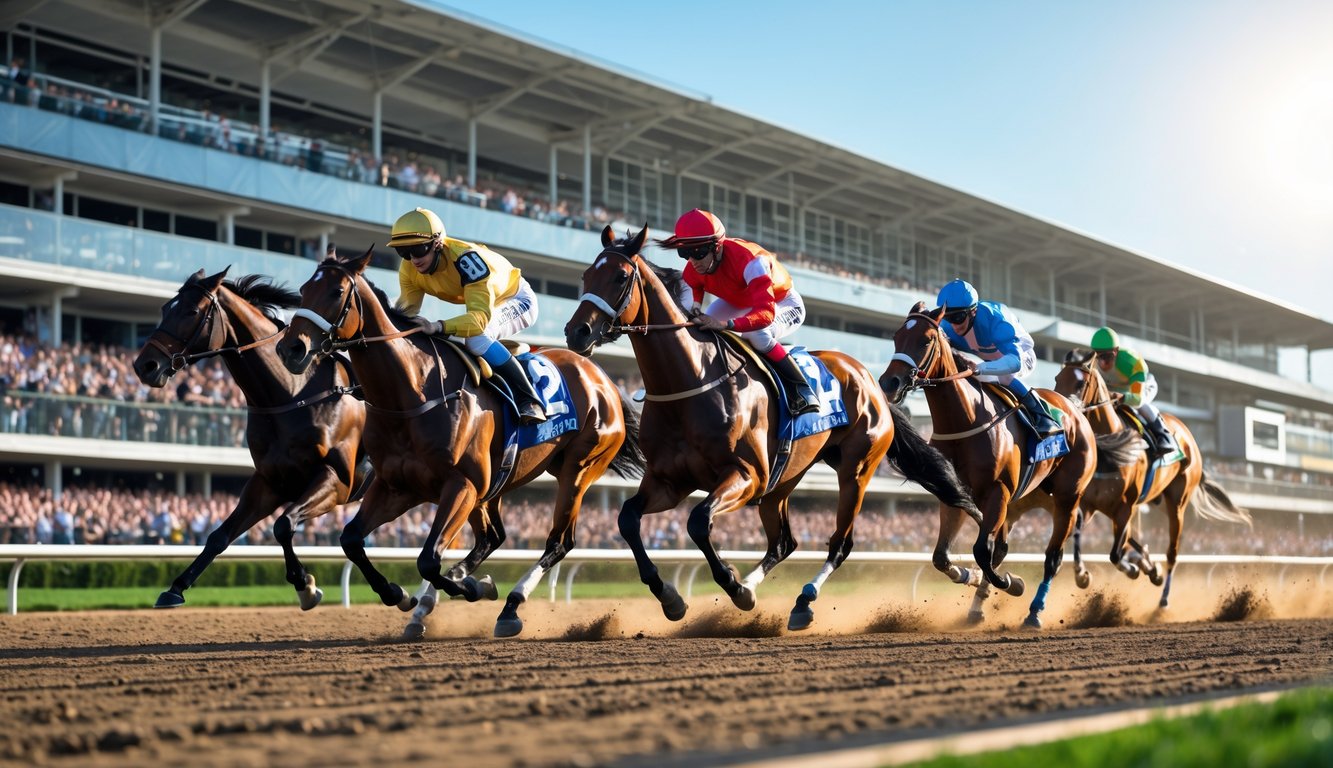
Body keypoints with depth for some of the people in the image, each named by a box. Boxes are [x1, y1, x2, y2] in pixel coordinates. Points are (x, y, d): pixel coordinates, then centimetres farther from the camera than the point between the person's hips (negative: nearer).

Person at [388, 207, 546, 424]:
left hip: (517, 300, -8)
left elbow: (481, 316, -46)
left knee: (475, 337, -34)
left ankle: (529, 401, -30)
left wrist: (440, 326, -62)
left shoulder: (465, 258, -39)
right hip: (478, 303, 8)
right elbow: (407, 309, -15)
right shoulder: (409, 269, -18)